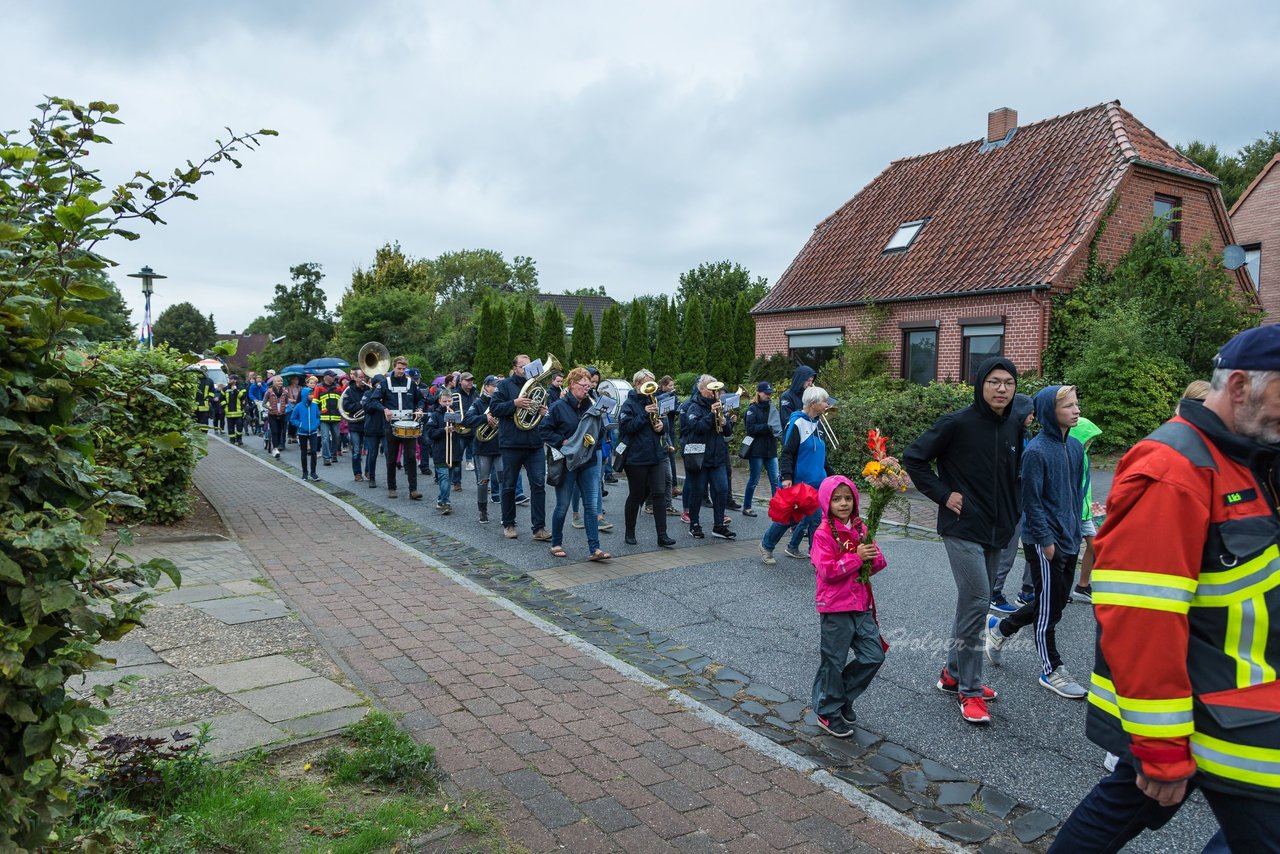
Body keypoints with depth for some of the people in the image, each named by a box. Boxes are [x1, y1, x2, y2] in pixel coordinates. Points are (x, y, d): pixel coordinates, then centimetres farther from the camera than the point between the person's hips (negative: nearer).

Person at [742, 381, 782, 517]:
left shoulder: (772, 408, 12)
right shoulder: (752, 409, -5)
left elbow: (779, 424, 13)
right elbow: (750, 428, -14)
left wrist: (777, 428, -9)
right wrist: (767, 427, -21)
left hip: (771, 450, 5)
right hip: (757, 450, -5)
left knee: (775, 480, 0)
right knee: (754, 480, 4)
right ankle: (746, 507, 17)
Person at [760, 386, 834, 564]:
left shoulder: (816, 424, 12)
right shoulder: (797, 423, -13)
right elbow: (787, 452, -18)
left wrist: (831, 475, 23)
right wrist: (787, 477, -27)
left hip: (815, 483, 8)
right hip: (797, 483, -8)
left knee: (816, 518, 4)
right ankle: (767, 546, 23)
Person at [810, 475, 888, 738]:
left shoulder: (860, 528, 8)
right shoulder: (823, 533, -12)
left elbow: (877, 562, 12)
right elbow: (827, 571, -21)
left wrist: (872, 559, -10)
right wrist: (856, 558, -23)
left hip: (862, 605, 7)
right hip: (835, 608, -6)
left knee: (874, 655, 8)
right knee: (833, 662, 4)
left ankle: (843, 696, 28)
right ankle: (828, 712, 22)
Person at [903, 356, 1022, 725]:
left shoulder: (1014, 428, 6)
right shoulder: (957, 424, -13)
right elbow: (913, 458, -9)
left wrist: (1014, 513, 11)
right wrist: (943, 494, -12)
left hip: (997, 531, 7)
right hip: (962, 528, -7)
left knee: (974, 603, 14)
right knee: (976, 602, -11)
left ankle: (953, 674, 29)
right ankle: (970, 690, 3)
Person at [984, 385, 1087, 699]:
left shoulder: (1075, 447, 6)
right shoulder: (1036, 451, -17)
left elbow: (1077, 493, 15)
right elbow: (1031, 500, -16)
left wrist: (1076, 530, 12)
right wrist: (1046, 539, -15)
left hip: (1069, 540, 8)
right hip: (1043, 542, -8)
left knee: (1057, 601, 16)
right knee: (1048, 605, 4)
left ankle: (1000, 628, 35)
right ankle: (1051, 670, 19)